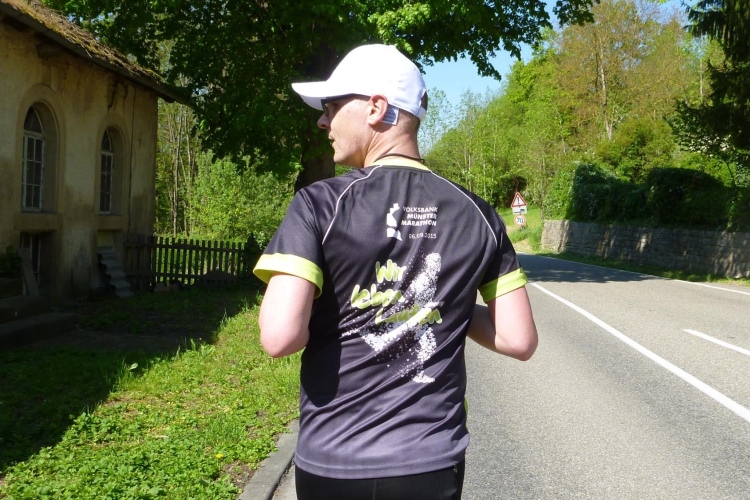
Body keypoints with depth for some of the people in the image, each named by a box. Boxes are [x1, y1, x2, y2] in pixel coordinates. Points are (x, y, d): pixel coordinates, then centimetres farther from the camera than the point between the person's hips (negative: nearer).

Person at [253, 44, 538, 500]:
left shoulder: (321, 204, -13)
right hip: (433, 463, 3)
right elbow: (520, 340, -1)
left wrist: (323, 313, -1)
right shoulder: (476, 214, -2)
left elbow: (280, 336, -22)